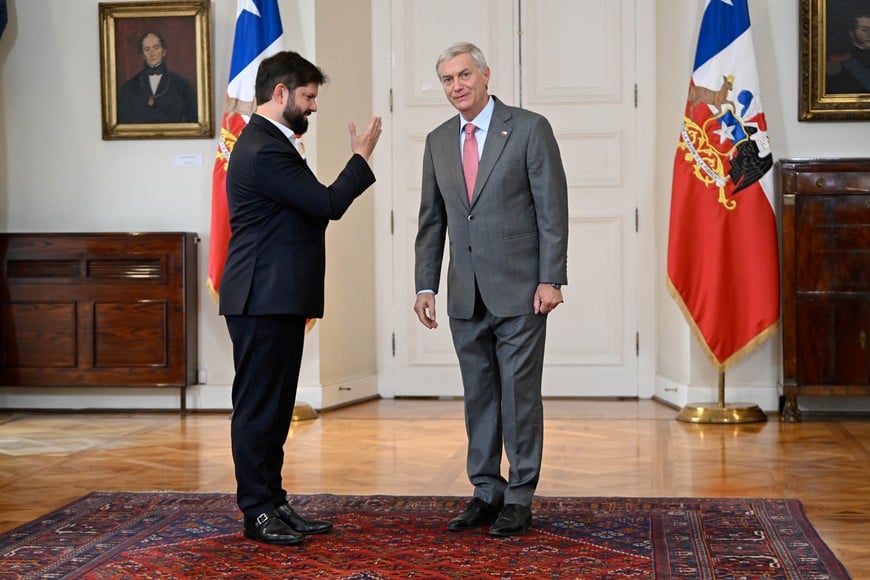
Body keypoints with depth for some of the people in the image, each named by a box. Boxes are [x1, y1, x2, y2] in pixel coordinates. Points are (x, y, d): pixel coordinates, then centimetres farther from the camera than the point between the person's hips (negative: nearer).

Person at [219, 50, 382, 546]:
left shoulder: (270, 143, 18)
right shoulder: (262, 151, -17)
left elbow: (316, 205, 20)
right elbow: (329, 204, -17)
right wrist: (362, 158, -7)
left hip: (280, 300, 11)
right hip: (263, 300, -11)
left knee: (276, 406, 14)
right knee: (258, 407, -3)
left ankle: (274, 502, 21)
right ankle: (258, 512, 4)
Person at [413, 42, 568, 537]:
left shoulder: (530, 128, -3)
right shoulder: (438, 142, 11)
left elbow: (553, 209, -6)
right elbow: (432, 221, 13)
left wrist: (551, 280, -12)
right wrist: (425, 286, 6)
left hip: (520, 291, -5)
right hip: (466, 295, 5)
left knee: (519, 394, 0)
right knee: (479, 396, 10)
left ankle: (520, 498, 10)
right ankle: (487, 492, 20)